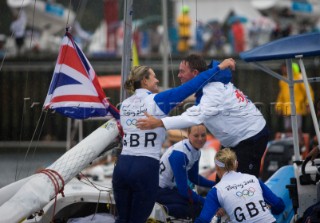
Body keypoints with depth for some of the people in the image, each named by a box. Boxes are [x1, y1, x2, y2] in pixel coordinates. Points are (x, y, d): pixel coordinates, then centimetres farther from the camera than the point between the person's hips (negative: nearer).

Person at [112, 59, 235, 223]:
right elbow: (190, 87, -8)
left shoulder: (124, 105, 11)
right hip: (145, 168, -5)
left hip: (122, 166, 5)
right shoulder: (156, 100, -5)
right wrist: (219, 68, -4)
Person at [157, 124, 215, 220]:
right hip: (160, 190, -10)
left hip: (171, 187, 10)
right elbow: (183, 189, -23)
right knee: (197, 208, -20)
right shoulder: (180, 154, -26)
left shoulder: (196, 151, 1)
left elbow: (193, 177, 17)